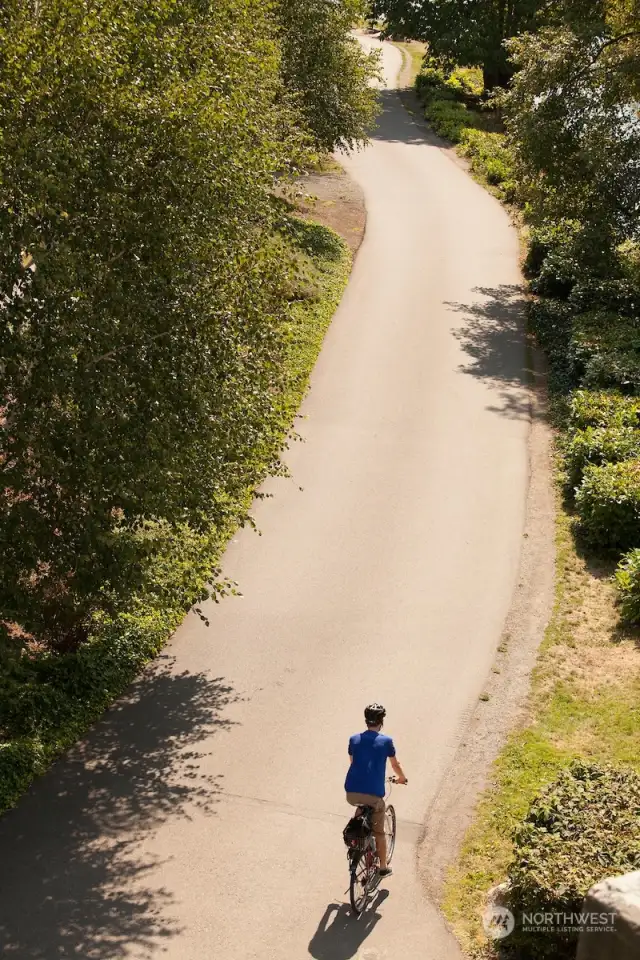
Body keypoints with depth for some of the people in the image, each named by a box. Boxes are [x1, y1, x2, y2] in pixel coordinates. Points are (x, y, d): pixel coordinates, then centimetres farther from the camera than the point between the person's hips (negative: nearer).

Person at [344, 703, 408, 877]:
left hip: (351, 793, 2)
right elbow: (395, 765, 15)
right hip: (374, 794, -2)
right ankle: (383, 868, 25)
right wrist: (402, 778, 36)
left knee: (361, 806, 35)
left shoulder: (354, 739, 10)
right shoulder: (386, 741, 2)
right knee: (379, 832, 16)